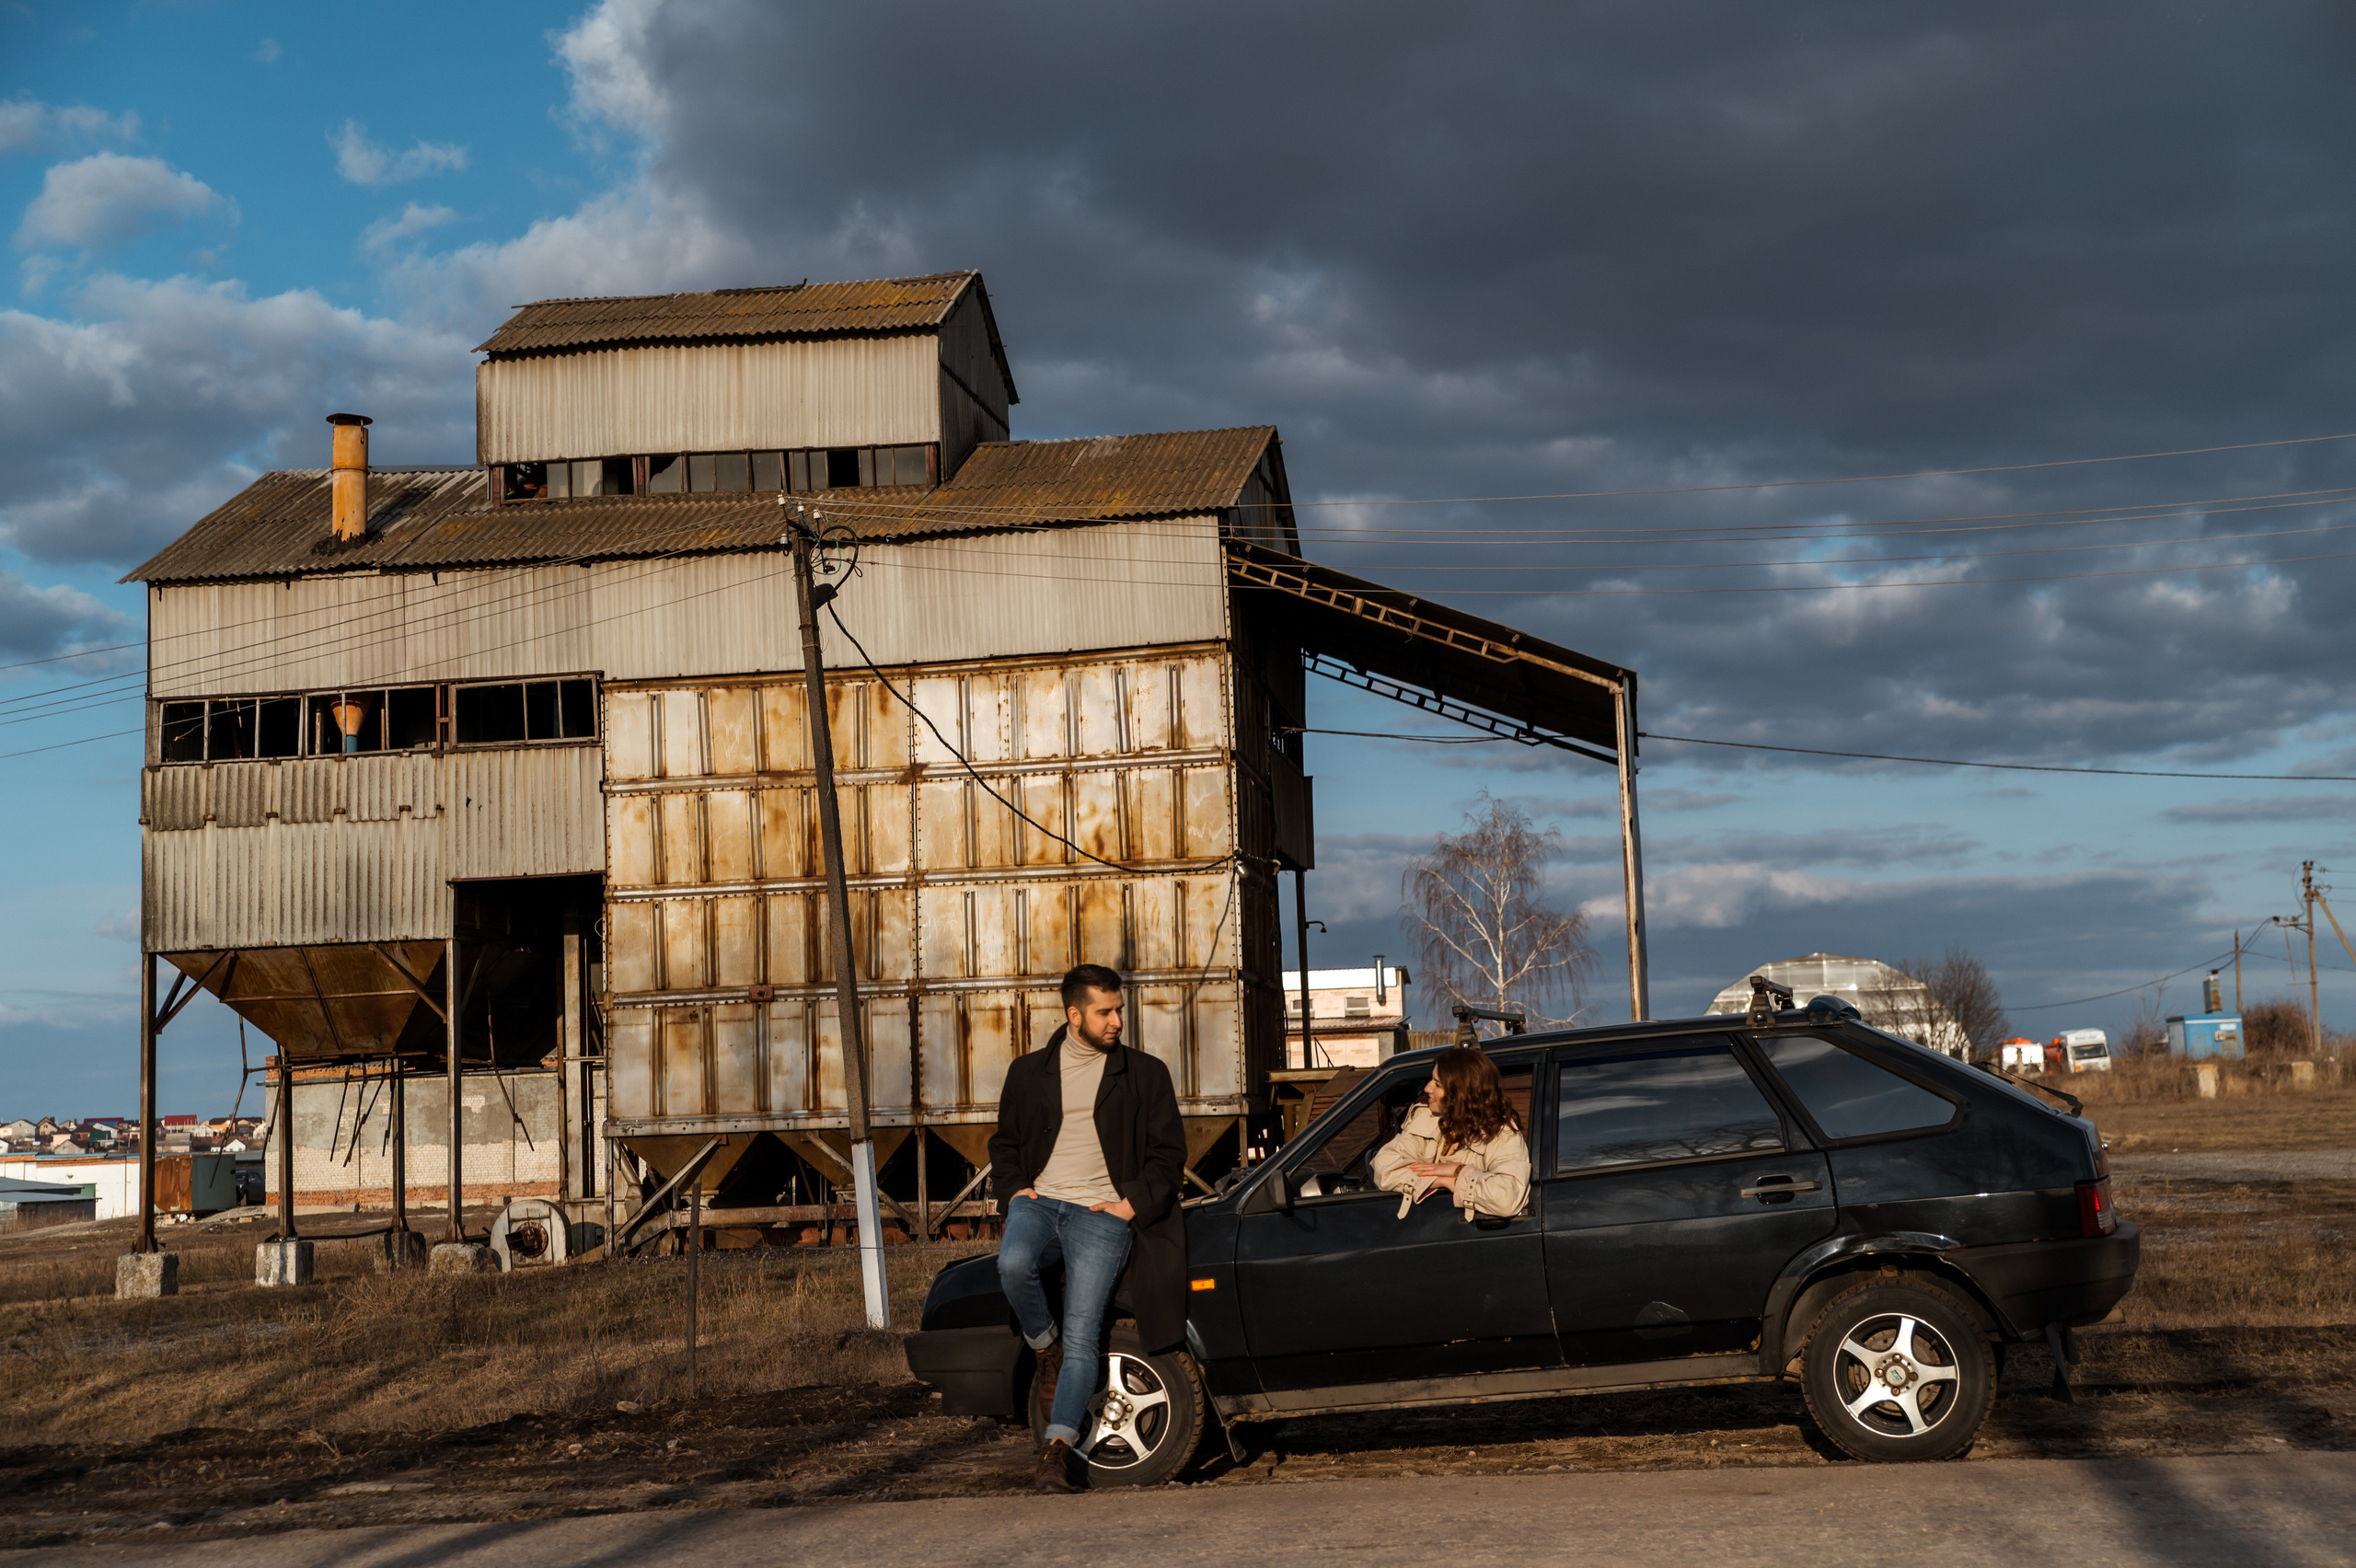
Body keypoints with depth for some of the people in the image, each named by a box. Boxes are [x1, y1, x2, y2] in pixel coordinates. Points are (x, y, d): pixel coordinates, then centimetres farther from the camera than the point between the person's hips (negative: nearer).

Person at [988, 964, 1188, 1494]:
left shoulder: (1145, 1074, 10)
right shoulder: (1028, 1072, 15)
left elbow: (1169, 1152, 10)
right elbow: (1004, 1142, 22)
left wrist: (1134, 1203, -5)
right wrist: (1013, 1188, 2)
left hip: (1101, 1212, -1)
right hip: (1039, 1201, 2)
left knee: (1083, 1334, -15)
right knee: (1013, 1263, -32)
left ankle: (1057, 1449, -13)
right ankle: (1045, 1347, -2)